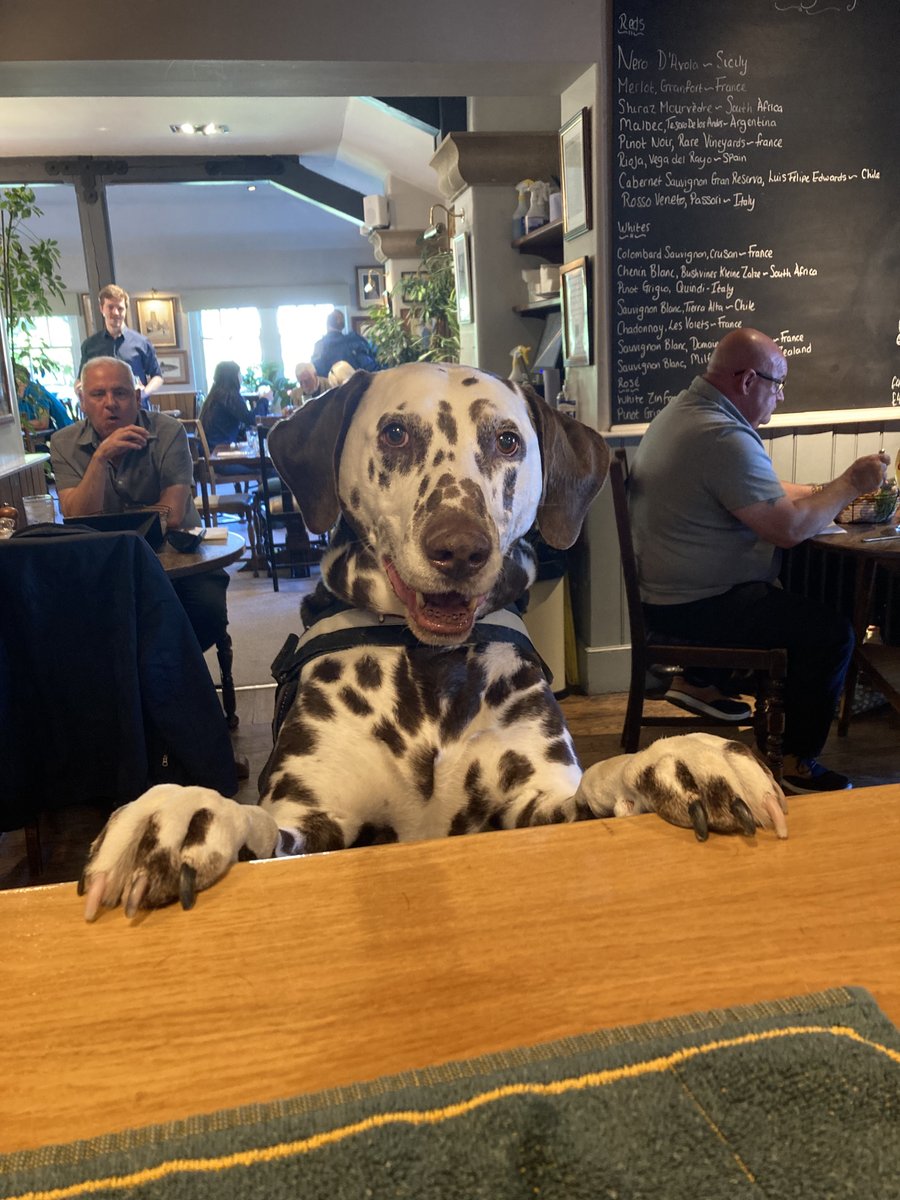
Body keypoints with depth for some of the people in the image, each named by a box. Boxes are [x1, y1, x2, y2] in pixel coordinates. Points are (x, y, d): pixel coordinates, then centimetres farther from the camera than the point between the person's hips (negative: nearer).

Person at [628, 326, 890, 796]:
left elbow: (762, 493, 18)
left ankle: (698, 682, 34)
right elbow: (789, 528, -24)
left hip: (667, 590, 11)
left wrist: (827, 490, 9)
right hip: (691, 607, -11)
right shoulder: (724, 437, -25)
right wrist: (849, 485, -8)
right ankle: (796, 766, 3)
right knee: (831, 633, -10)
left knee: (790, 595, 29)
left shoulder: (682, 409, 9)